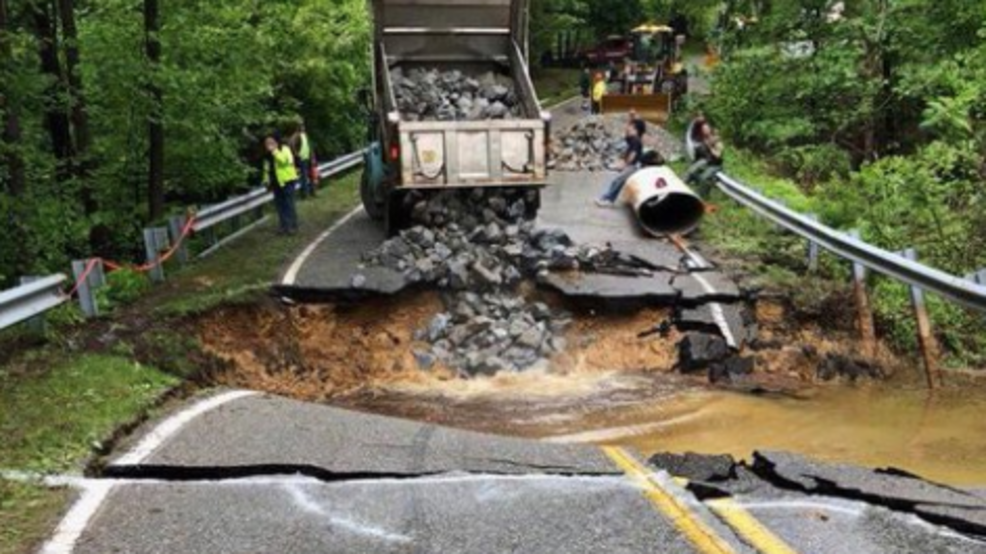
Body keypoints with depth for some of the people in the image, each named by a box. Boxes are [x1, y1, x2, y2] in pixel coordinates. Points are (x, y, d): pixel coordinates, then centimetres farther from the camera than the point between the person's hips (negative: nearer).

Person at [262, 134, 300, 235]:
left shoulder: (285, 149, -9)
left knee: (289, 205, -5)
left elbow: (284, 160, -28)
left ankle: (293, 226, 3)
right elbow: (267, 169, 19)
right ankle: (284, 225, 17)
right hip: (276, 183, 7)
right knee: (280, 205, 8)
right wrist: (266, 181, 13)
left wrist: (274, 151, -27)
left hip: (287, 181, -7)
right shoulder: (268, 155, 11)